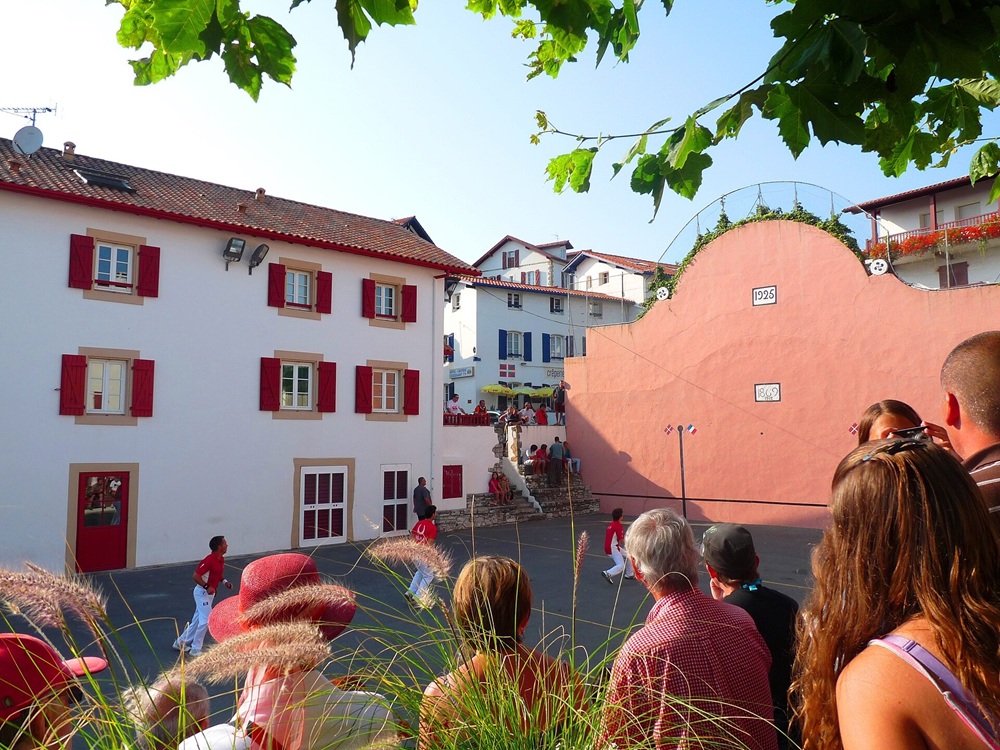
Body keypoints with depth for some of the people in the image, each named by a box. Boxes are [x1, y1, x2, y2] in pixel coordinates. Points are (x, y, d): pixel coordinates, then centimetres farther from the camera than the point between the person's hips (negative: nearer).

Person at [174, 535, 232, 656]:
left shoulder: (221, 559, 3)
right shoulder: (209, 560, -24)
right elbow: (195, 575, -25)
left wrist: (225, 582, 2)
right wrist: (207, 587, -27)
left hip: (209, 593, 9)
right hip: (202, 593, -9)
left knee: (198, 619, 17)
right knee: (207, 619, -8)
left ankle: (181, 642, 31)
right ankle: (195, 649, 3)